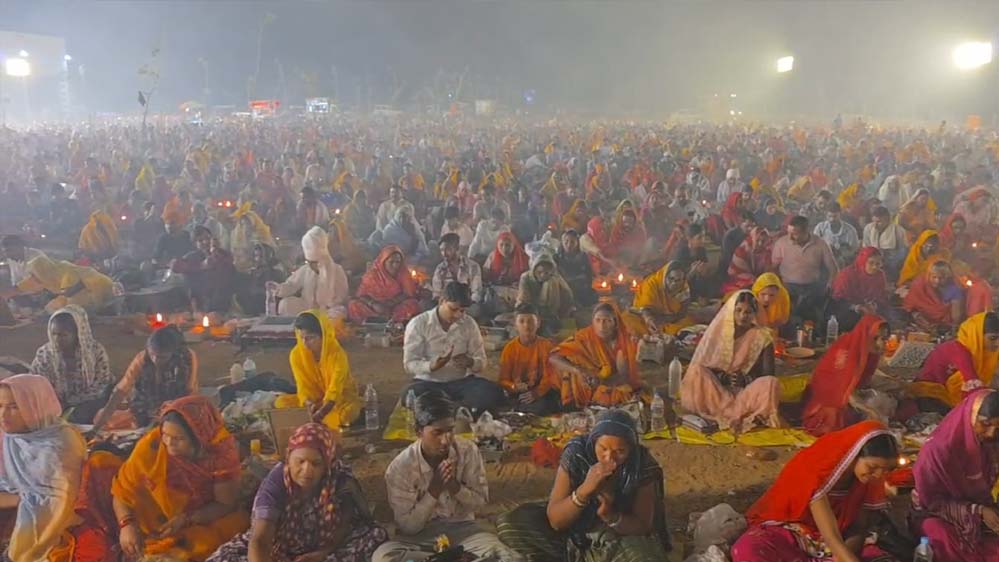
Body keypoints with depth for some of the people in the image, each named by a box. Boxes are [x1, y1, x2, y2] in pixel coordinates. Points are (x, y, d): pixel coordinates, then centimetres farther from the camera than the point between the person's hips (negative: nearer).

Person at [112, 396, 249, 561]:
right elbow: (123, 489, -14)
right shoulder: (152, 445, -22)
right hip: (155, 523, 2)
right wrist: (127, 524, -30)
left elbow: (226, 504, -16)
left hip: (204, 521, -1)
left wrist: (186, 519, -28)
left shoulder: (222, 450, -24)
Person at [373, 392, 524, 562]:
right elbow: (407, 526, -14)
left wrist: (454, 486, -22)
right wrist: (434, 490, -26)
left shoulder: (468, 450, -11)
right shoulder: (400, 467, -18)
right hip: (420, 535, 0)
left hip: (462, 529, 1)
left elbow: (480, 501, -2)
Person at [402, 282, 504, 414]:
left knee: (494, 392, -26)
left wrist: (470, 362, -22)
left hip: (462, 381, 2)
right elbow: (409, 364, -10)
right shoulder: (418, 324, -8)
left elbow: (482, 363, 4)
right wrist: (431, 366, -31)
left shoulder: (469, 324, 0)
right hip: (429, 382, -2)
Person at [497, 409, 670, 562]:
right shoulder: (576, 452, -21)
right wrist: (584, 490, -40)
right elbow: (554, 520, -22)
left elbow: (643, 526, -16)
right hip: (576, 533, 1)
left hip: (622, 536, 0)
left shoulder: (644, 465, -20)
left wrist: (611, 516, -36)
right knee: (509, 524, -17)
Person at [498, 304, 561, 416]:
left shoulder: (546, 345, -4)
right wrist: (514, 387, -23)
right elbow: (504, 379, 0)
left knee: (541, 406, -34)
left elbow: (550, 376, -8)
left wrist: (536, 393, -25)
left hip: (543, 391, -1)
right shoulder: (509, 348, 1)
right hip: (519, 394, 2)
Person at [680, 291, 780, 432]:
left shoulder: (762, 337, -1)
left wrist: (745, 379, -20)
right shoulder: (717, 331, 2)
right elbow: (701, 365, 1)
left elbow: (768, 375, -2)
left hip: (747, 391, -1)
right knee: (697, 373, -27)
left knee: (771, 384, -32)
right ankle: (740, 414, -30)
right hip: (718, 388, 1)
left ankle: (719, 415, -34)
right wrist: (721, 377, -18)